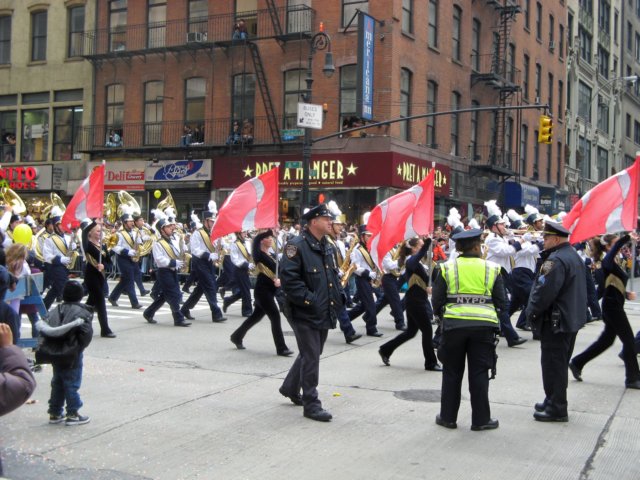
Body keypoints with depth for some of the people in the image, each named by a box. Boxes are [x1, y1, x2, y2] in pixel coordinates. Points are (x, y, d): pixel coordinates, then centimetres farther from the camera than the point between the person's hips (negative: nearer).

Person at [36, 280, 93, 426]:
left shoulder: (55, 311, 7)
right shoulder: (82, 312, -10)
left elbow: (44, 328, 2)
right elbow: (87, 333, -18)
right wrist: (80, 347, -8)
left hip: (54, 353, 6)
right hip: (71, 355, -6)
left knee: (57, 383, 16)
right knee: (72, 384, 2)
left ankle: (54, 413, 23)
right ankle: (73, 414, 6)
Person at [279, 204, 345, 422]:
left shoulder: (327, 247, 14)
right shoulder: (297, 245, -15)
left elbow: (334, 275, 25)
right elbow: (289, 278, -22)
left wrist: (339, 297, 11)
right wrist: (309, 300, -23)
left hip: (324, 312, 9)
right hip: (305, 313, -9)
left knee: (311, 353, 20)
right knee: (311, 357, -5)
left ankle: (290, 388, 39)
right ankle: (311, 404, 4)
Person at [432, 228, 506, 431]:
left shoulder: (447, 268, 1)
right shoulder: (491, 269, 2)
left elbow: (437, 302, 1)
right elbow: (502, 303, 3)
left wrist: (443, 314, 19)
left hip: (454, 324, 0)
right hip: (484, 325, 0)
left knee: (452, 372, 12)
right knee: (479, 373, 7)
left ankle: (448, 416, 18)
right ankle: (481, 419, 12)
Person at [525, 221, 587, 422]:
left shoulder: (556, 260, -21)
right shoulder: (574, 256, 12)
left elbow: (544, 291, -24)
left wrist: (531, 312, -11)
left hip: (556, 322, -10)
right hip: (572, 319, 10)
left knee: (553, 365, -2)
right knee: (559, 364, 18)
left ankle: (556, 409, 5)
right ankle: (554, 401, 29)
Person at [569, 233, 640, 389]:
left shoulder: (615, 264, 14)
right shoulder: (607, 262, -14)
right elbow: (616, 248, -38)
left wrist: (627, 294, 5)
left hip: (615, 306, 9)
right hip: (612, 306, -9)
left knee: (606, 340, 15)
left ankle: (577, 363, 23)